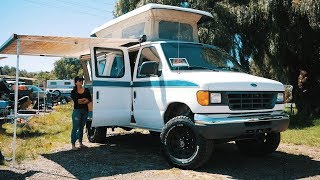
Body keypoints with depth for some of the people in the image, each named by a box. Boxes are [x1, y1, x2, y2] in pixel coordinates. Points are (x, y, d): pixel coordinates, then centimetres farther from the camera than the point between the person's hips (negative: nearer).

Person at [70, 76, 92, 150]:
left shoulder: (86, 90, 8)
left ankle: (80, 143, 21)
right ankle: (73, 144, -2)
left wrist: (81, 101, -12)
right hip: (77, 111, -3)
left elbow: (89, 100, -1)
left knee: (81, 127, 12)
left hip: (85, 110, 4)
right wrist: (84, 99, -5)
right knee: (75, 127, -5)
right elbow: (75, 100, -13)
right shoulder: (73, 92, 1)